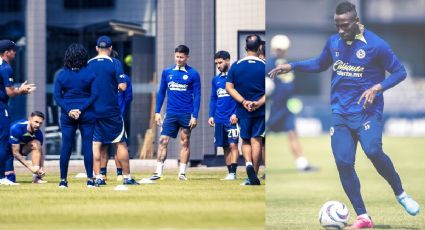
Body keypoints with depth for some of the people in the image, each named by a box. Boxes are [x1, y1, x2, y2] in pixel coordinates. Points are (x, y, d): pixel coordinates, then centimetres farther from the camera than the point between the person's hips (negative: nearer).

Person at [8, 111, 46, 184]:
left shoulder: (38, 133, -18)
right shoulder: (16, 128, -34)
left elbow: (40, 152, -8)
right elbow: (15, 153, -31)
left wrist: (41, 168, -26)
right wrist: (30, 167, -35)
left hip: (22, 147, 4)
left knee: (36, 144, -26)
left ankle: (36, 176, -26)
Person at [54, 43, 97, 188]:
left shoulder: (62, 74, 0)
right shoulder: (89, 74, -4)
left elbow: (57, 95, -4)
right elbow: (94, 95, -8)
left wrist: (69, 110, -8)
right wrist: (81, 109, -9)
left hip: (67, 116, 1)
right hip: (87, 115, -1)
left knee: (66, 146, 5)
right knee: (88, 145, 2)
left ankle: (63, 180, 7)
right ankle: (90, 180, 0)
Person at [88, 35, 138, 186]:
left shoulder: (88, 64, 3)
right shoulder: (115, 63, -6)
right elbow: (122, 86, -12)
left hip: (93, 110, 2)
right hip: (111, 110, -2)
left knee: (95, 144, 4)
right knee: (120, 143, 5)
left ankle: (98, 177, -2)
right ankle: (126, 177, 6)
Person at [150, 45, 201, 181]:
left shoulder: (193, 74, -1)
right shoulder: (167, 72, 8)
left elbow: (197, 96, -1)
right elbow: (161, 93, 13)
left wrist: (194, 116, -8)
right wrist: (157, 112, 7)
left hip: (186, 114, -2)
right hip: (171, 113, 2)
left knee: (185, 143, 3)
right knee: (163, 141, -6)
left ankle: (182, 173, 9)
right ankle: (158, 172, -6)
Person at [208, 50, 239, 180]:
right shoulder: (216, 80, 14)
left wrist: (236, 114, -15)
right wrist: (211, 116, 10)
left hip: (232, 119, -6)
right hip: (219, 119, 6)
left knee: (233, 145, -11)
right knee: (225, 147, 7)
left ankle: (233, 173, -14)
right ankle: (230, 173, 10)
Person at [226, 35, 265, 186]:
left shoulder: (236, 66, 0)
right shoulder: (264, 66, -4)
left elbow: (229, 87, -3)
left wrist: (244, 102, -7)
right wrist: (258, 103, -10)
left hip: (243, 111, 1)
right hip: (260, 111, -1)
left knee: (245, 140, 14)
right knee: (256, 140, 3)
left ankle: (248, 163, -13)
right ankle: (254, 176, 0)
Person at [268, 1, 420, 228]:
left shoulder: (375, 45, -12)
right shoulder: (333, 42, 5)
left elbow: (399, 72, -6)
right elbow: (320, 64, 24)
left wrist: (377, 87, -21)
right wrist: (292, 66, 13)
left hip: (367, 111, -5)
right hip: (340, 113, 5)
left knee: (373, 151, -28)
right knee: (343, 162, -7)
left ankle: (400, 194, -3)